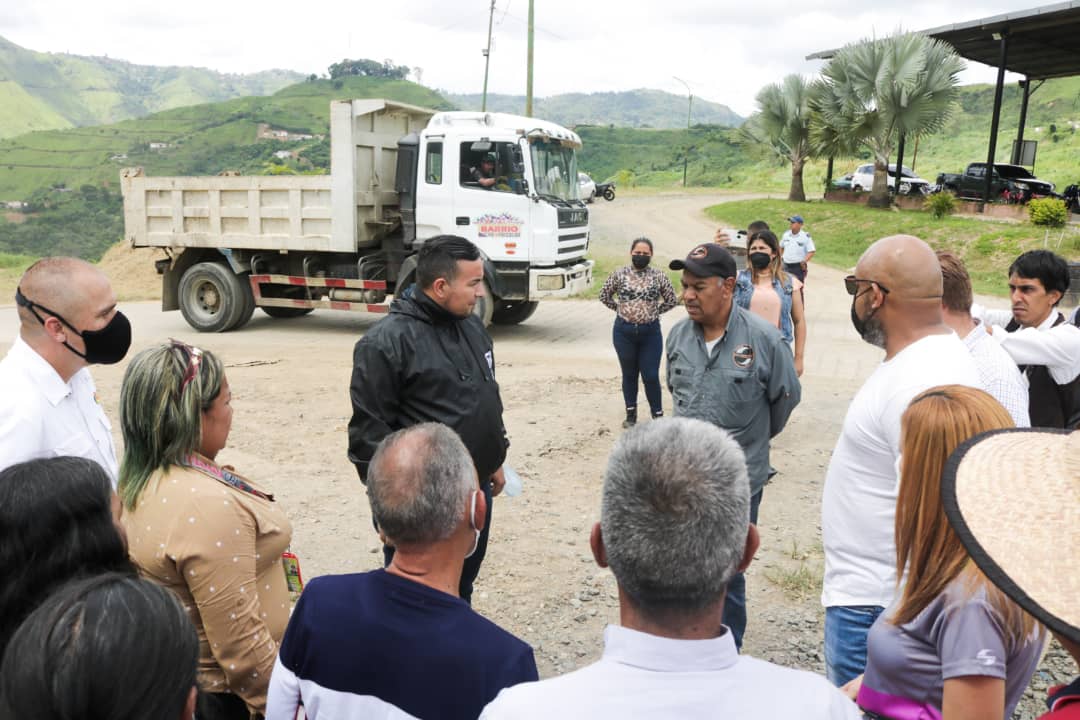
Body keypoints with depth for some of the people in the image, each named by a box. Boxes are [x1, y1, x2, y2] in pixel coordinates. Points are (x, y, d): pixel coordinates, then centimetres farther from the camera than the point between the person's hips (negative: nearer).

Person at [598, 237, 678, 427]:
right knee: (629, 374, 12)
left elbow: (672, 300, 7)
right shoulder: (620, 274, 0)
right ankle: (631, 413, 24)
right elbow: (604, 295, 9)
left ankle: (658, 414, 13)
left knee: (651, 376, -1)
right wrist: (621, 310, 4)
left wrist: (654, 311, 2)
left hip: (650, 332, -1)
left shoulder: (658, 276, -1)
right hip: (624, 331, 1)